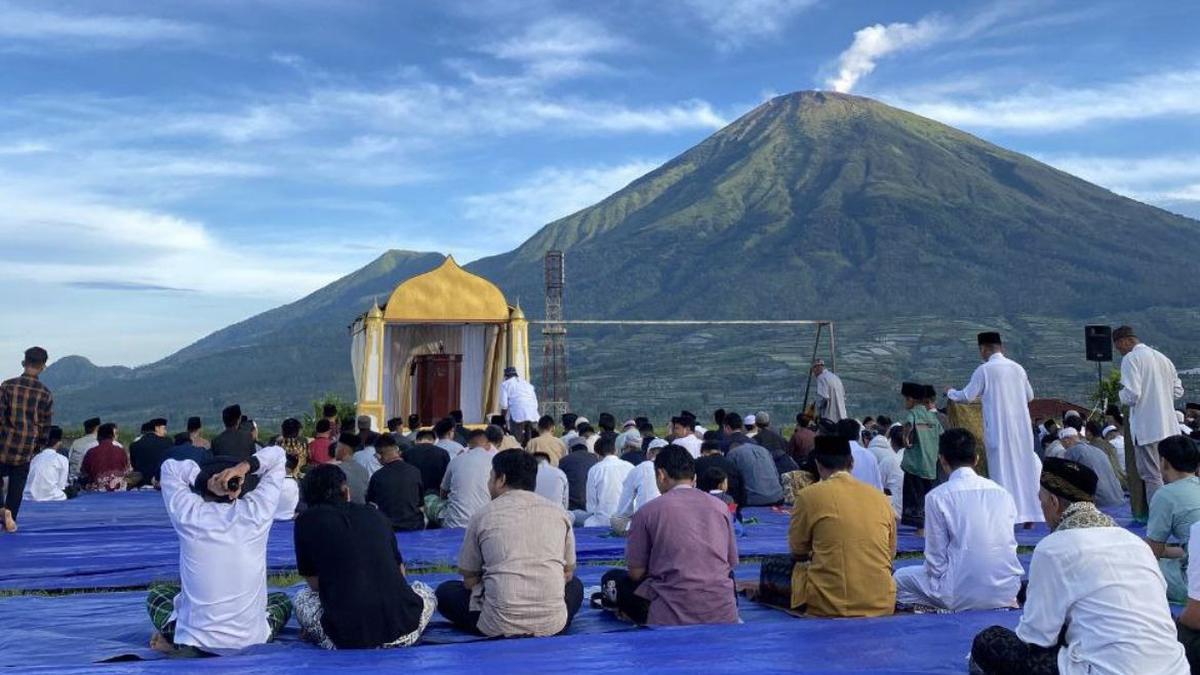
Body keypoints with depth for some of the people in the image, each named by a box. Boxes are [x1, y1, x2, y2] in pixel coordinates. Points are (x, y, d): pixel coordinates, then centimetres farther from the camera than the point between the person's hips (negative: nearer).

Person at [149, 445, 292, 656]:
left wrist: (199, 475, -5)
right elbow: (278, 454, 5)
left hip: (195, 642, 1)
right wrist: (245, 465, -11)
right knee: (282, 600, 33)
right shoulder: (257, 513, -7)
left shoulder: (189, 515, -7)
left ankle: (175, 642, 7)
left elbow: (170, 466, 11)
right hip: (251, 641, -1)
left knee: (158, 592, 32)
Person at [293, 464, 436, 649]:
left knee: (302, 598, 29)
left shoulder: (306, 521, 6)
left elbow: (314, 583, 15)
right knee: (426, 591, 34)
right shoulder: (375, 514, 13)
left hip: (346, 640, -1)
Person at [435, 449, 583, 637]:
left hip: (500, 625, -2)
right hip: (553, 623, 3)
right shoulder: (559, 514, 8)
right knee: (575, 585, 36)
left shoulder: (483, 515, 3)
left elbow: (469, 579, 9)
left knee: (445, 591, 23)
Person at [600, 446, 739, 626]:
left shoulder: (648, 511, -4)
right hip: (725, 616, 4)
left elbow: (636, 573, 0)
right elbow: (731, 565, 14)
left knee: (612, 578, 17)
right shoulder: (720, 507, 6)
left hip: (673, 618, -4)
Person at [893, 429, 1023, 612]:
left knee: (901, 578, 16)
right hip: (1007, 591, 5)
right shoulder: (1002, 492, 5)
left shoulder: (937, 496, -8)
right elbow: (1011, 545, 12)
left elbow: (936, 558, -6)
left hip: (964, 597, -5)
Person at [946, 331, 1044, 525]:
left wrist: (950, 393, 15)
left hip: (998, 428, -4)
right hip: (1021, 427, 5)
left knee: (1002, 469, 0)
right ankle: (1028, 514, 14)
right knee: (1023, 466, 12)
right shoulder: (1017, 367, 6)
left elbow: (967, 396, -4)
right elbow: (1029, 396, 16)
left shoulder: (984, 370, -9)